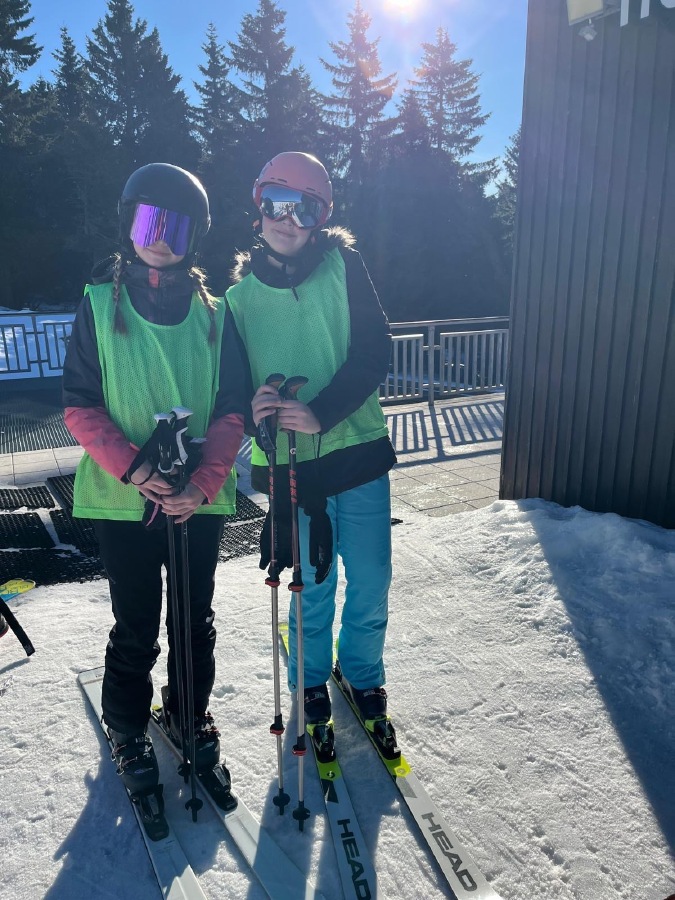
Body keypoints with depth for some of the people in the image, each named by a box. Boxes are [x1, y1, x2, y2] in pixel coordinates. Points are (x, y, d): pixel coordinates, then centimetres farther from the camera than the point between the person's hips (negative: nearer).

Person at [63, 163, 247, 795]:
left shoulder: (212, 313, 5)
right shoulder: (100, 304, 0)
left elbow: (232, 411, 0)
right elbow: (79, 407, -3)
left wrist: (204, 483, -15)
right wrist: (133, 468, -19)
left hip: (200, 499, 2)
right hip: (122, 499, -1)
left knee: (195, 620, 14)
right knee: (135, 628, 9)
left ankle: (189, 711, 39)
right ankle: (127, 729, 34)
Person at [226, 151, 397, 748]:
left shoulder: (342, 263, -1)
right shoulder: (240, 290, 3)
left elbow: (374, 352, -9)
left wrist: (319, 413, -22)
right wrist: (253, 404, -17)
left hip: (358, 450, 0)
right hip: (291, 462, 0)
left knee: (370, 585, 10)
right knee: (312, 586, 13)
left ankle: (363, 672, 39)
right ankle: (311, 678, 40)